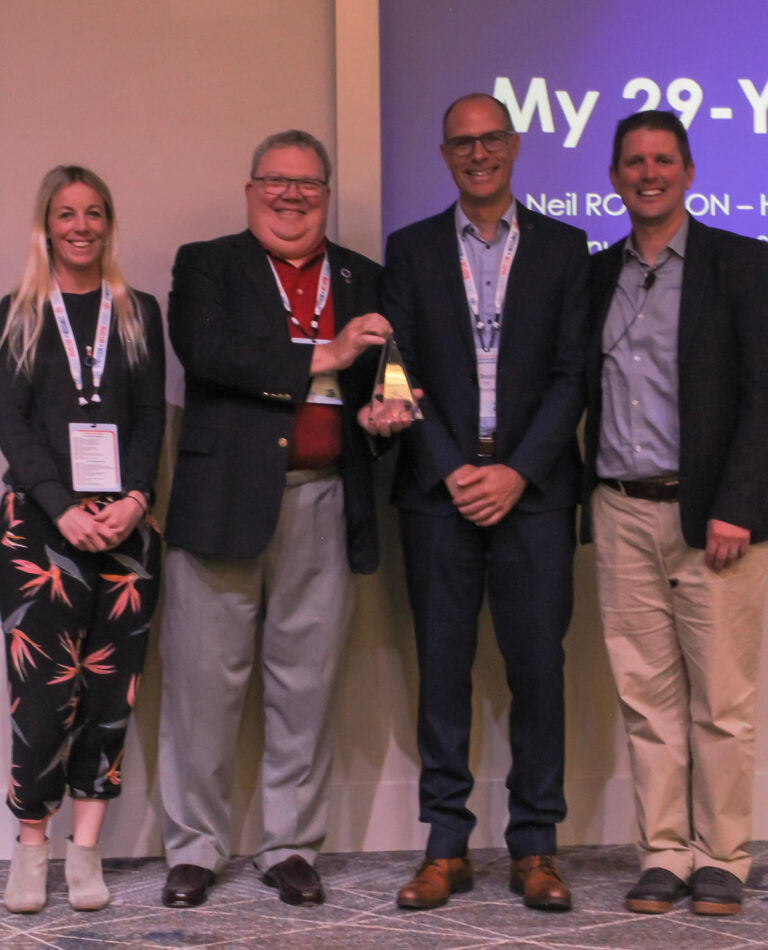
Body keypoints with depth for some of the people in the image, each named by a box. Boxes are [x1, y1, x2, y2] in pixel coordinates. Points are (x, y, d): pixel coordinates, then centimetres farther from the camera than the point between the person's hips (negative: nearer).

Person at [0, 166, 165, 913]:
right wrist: (65, 510, -12)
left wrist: (134, 500, -9)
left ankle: (86, 850, 5)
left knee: (111, 688, -1)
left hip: (122, 523, 2)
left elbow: (151, 418, 8)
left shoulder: (139, 313, 13)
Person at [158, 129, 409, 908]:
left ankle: (292, 847, 16)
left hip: (323, 503, 3)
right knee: (204, 679, 0)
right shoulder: (207, 266, 7)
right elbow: (205, 352, -11)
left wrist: (376, 416, -4)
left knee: (307, 682, 5)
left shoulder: (365, 282, 17)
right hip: (224, 499, -2)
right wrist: (320, 357, -15)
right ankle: (195, 847, 11)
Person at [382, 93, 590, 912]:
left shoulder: (564, 248, 8)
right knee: (442, 667, 2)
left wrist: (517, 471, -9)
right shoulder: (411, 249, 10)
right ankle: (446, 848, 9)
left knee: (537, 666, -1)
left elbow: (572, 374, 1)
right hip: (439, 487, 1)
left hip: (532, 488, 0)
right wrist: (452, 471, -7)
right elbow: (401, 371, 4)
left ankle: (534, 848, 7)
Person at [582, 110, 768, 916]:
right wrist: (585, 502, 4)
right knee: (647, 699, 6)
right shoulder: (597, 275, 14)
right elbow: (582, 390, 14)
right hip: (622, 515, 4)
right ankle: (663, 856, 13)